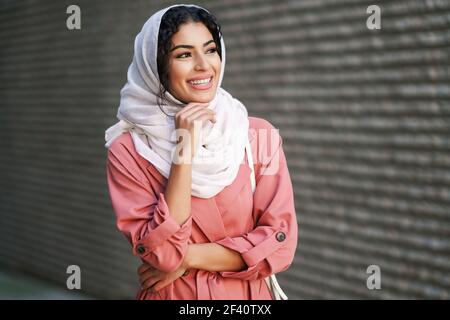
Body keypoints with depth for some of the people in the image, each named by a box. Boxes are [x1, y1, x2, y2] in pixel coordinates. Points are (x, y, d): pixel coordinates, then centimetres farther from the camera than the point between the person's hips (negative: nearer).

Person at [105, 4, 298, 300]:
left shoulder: (260, 136, -9)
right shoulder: (128, 151, -13)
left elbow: (280, 243, -11)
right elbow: (161, 253, -21)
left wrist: (187, 257, -17)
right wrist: (184, 152, -24)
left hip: (247, 295, 1)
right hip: (170, 295, -1)